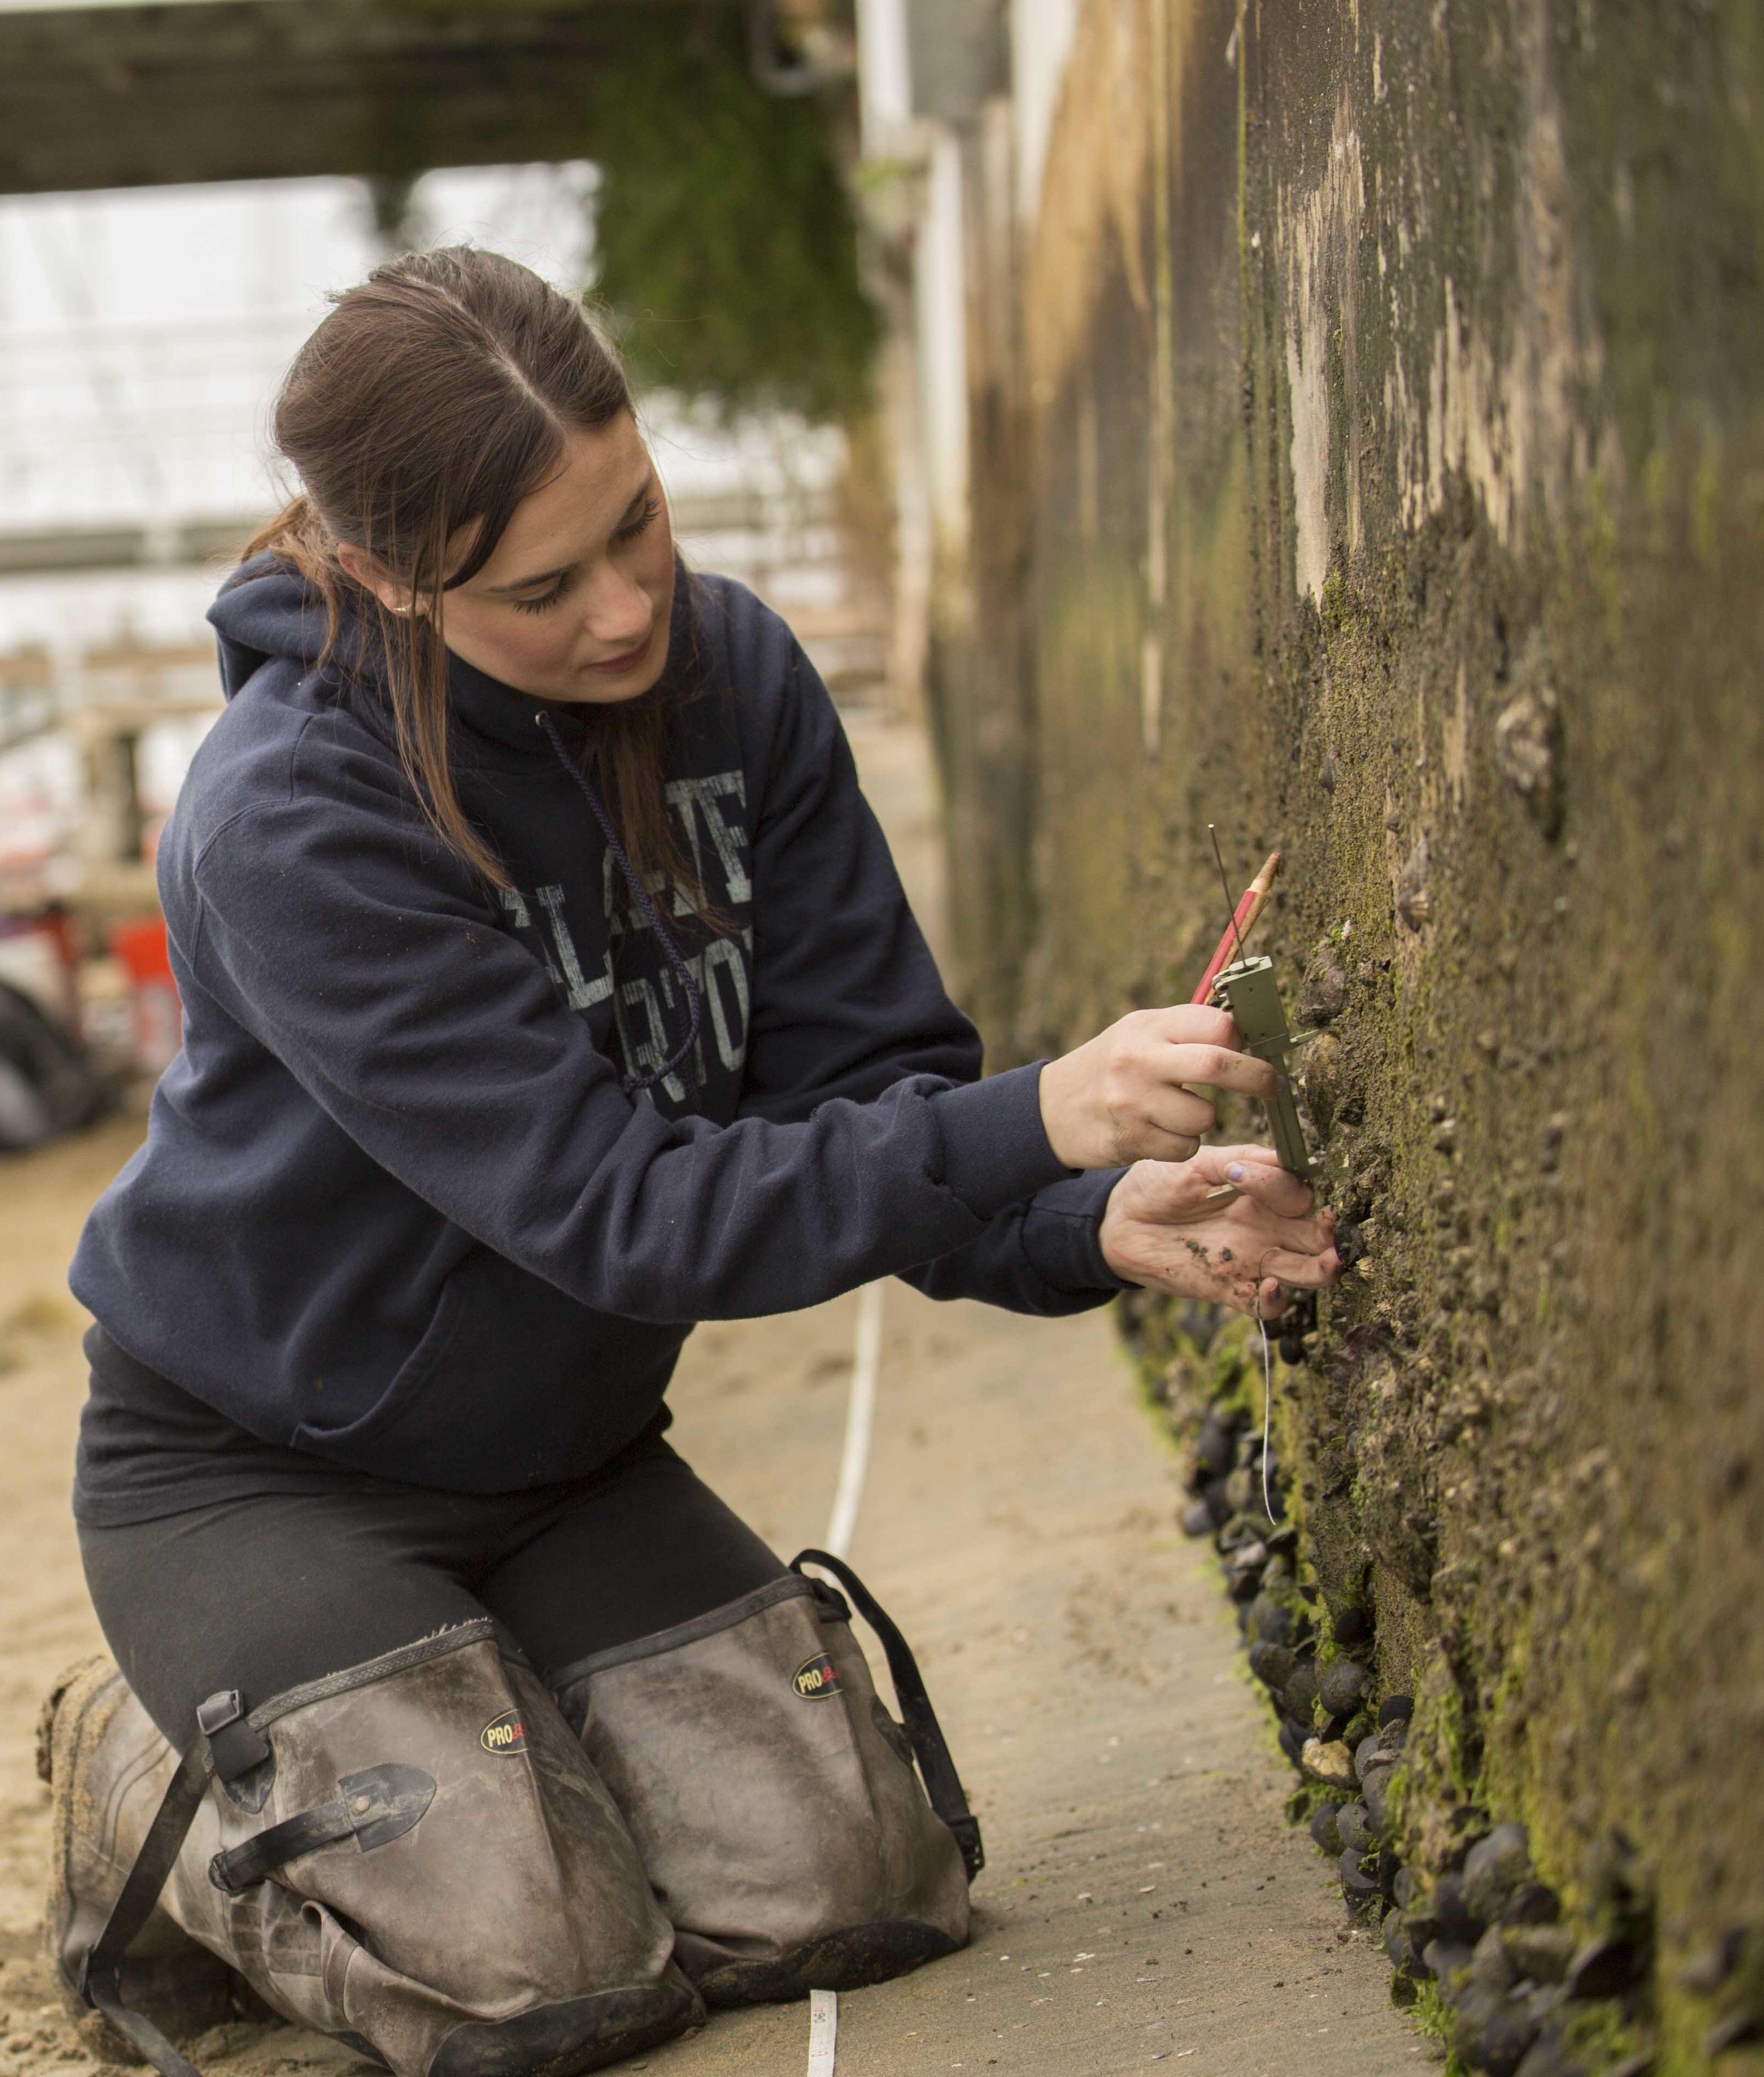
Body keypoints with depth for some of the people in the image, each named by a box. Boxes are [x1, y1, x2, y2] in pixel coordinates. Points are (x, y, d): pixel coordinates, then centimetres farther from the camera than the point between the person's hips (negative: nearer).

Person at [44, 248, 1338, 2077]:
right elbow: (618, 1209, -31)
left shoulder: (731, 675, -10)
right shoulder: (289, 821, -28)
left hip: (566, 1453, 6)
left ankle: (467, 1745, 20)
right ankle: (150, 1793, 11)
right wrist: (1030, 1124, -40)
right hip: (258, 1474, -5)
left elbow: (864, 1083, -10)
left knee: (842, 1891, -7)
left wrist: (1099, 1228, -29)